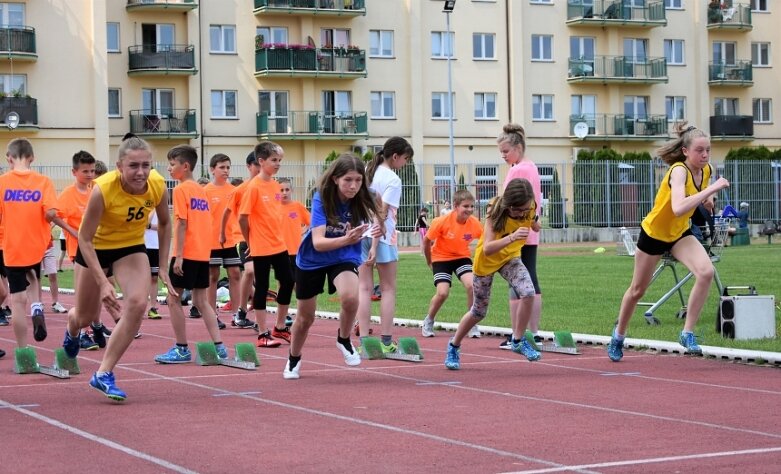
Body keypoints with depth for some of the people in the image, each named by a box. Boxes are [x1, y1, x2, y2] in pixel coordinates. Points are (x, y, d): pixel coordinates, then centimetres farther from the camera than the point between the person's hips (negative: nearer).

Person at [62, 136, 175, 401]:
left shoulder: (158, 186, -23)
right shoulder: (103, 189, -34)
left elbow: (164, 223, -2)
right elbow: (85, 238, -26)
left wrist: (163, 267, -5)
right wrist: (102, 282, -33)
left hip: (132, 248, 2)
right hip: (95, 247, -2)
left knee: (137, 304, -23)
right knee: (87, 317, 13)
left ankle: (104, 374, -11)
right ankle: (72, 330, 55)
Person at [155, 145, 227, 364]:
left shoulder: (181, 190, -9)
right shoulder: (201, 190, 14)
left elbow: (182, 223, -15)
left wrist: (178, 256, -17)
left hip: (187, 253, -8)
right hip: (203, 253, 8)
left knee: (173, 299, 2)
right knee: (201, 301, 11)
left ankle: (182, 349, 3)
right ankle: (219, 346, 6)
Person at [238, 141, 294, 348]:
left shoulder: (276, 185, 7)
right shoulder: (254, 187, -13)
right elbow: (243, 217, -13)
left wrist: (275, 235, 11)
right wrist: (250, 241, -4)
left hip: (279, 245, 7)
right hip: (261, 249, -7)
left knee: (288, 282, 9)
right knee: (262, 288, 0)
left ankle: (280, 328, 23)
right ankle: (263, 334, 7)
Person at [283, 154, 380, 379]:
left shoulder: (361, 202, -20)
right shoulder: (321, 198, -26)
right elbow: (318, 242, -33)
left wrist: (373, 232, -35)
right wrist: (346, 239, -51)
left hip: (344, 258, 0)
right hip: (311, 260, 0)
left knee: (350, 297, -31)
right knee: (305, 317, 13)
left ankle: (344, 340, -1)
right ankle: (293, 360, 43)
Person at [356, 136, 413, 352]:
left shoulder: (367, 171, 10)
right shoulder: (393, 179, -10)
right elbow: (382, 213, -15)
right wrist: (375, 245, -17)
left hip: (361, 233, 6)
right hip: (381, 236, -6)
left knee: (365, 288, 4)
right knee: (388, 289, 5)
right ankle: (386, 341, 3)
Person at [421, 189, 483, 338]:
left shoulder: (474, 223, -18)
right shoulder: (442, 222, -24)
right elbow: (426, 240, -10)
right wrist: (429, 261, 1)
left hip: (462, 257, 2)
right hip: (441, 258, -2)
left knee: (471, 285, -21)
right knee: (442, 293, -16)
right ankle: (428, 321, 13)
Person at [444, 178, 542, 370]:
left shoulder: (529, 209, -19)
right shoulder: (496, 213, -31)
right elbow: (487, 248, -45)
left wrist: (533, 224, -5)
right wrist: (511, 237, -55)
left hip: (510, 258, 3)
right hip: (486, 261, -3)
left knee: (528, 293, -24)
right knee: (479, 311, 7)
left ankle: (518, 341, -5)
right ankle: (454, 346, 32)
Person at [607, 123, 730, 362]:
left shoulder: (706, 170, -10)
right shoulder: (678, 171, -31)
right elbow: (678, 208, -50)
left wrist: (707, 197, -4)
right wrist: (711, 189, -49)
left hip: (680, 234, 5)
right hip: (654, 233, -5)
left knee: (706, 272, -24)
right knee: (638, 289, 13)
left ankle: (688, 333, -14)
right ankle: (619, 335, 39)